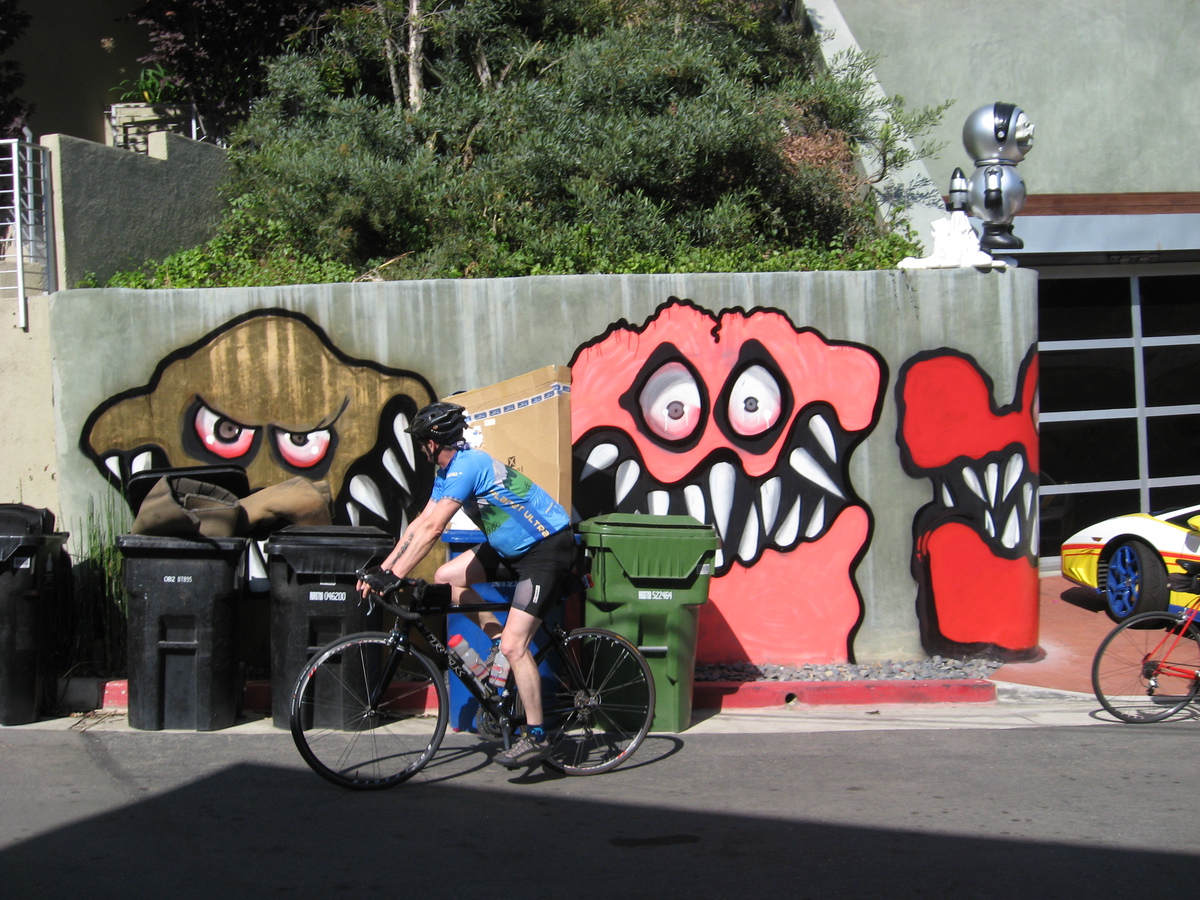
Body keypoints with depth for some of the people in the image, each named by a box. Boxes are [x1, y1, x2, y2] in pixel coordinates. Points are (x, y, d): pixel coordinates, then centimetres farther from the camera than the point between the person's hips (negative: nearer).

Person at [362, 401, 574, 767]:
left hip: (547, 548, -10)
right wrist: (382, 568, 5)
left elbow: (431, 530, -26)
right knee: (446, 577, 6)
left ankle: (535, 736, -7)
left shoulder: (466, 466, -22)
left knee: (513, 645, -15)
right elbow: (420, 523, 10)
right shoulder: (449, 471, 8)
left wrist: (393, 578, -24)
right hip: (513, 547, 10)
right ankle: (497, 639, 12)